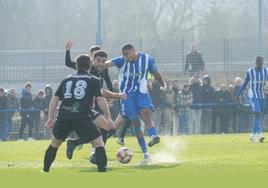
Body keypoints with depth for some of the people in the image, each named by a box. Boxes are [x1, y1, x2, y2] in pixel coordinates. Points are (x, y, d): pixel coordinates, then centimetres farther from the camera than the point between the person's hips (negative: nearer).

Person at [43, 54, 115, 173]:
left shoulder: (66, 80, 23)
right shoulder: (94, 80, 12)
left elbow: (55, 99, 16)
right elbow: (100, 100, 1)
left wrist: (50, 118, 15)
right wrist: (109, 118, 3)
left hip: (63, 117, 4)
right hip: (83, 117, -4)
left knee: (55, 143, 26)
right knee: (98, 143, 8)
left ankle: (45, 170, 26)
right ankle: (102, 170, -6)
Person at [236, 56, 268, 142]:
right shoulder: (250, 72, -4)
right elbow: (244, 84, 4)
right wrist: (237, 94, 3)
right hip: (253, 95, -4)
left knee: (259, 115, 8)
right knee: (257, 113, -19)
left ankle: (253, 134, 22)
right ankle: (259, 134, -27)